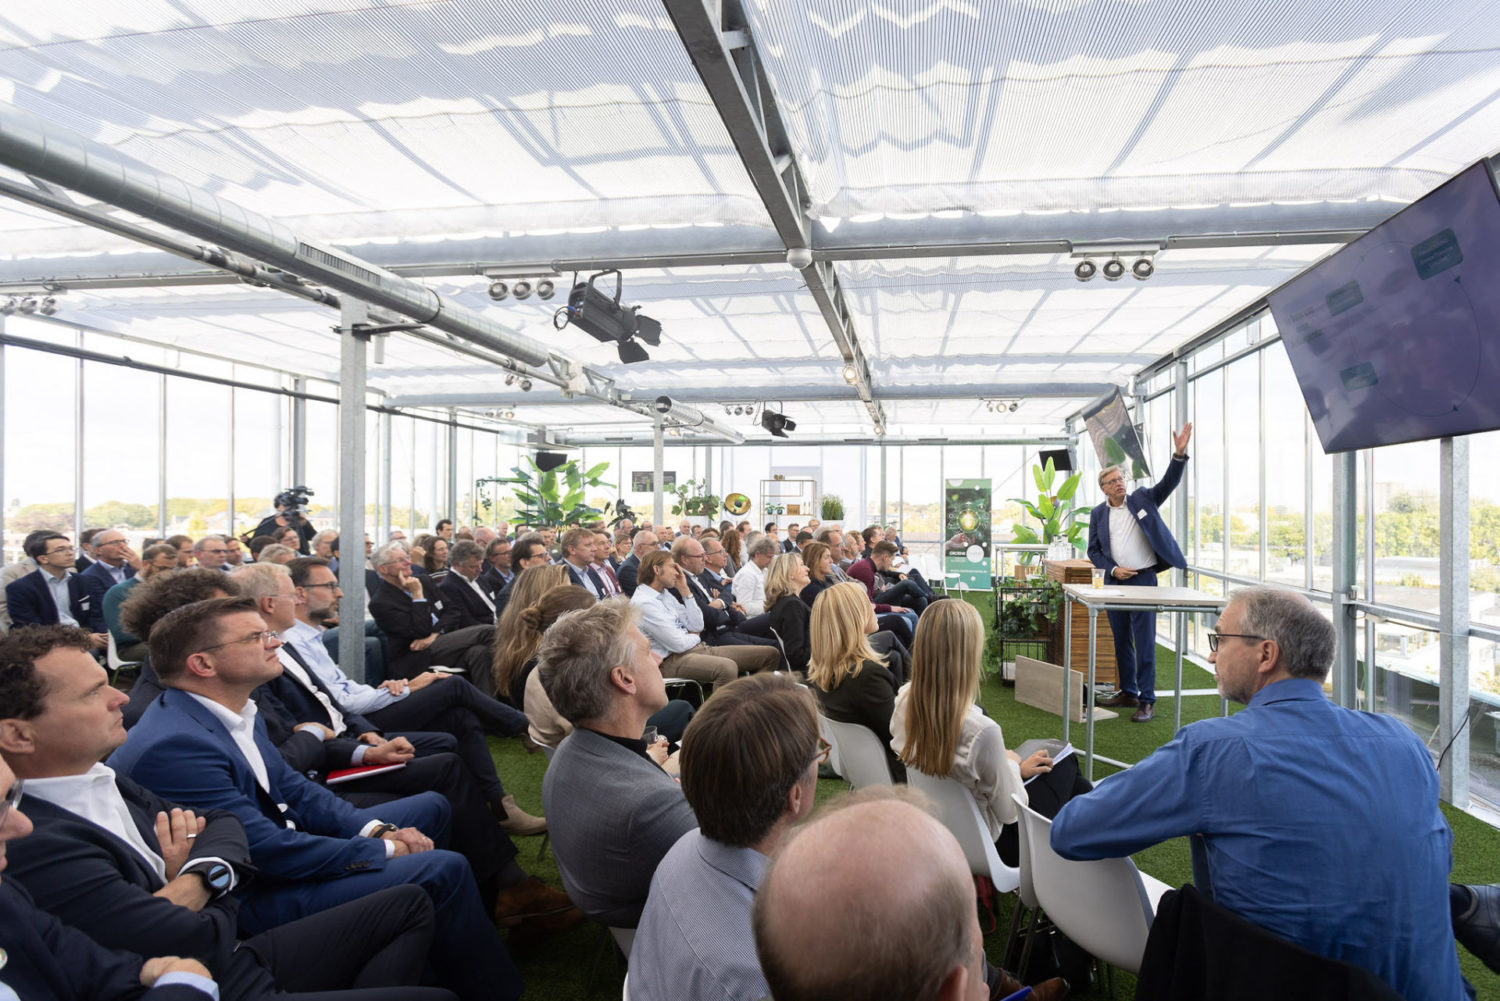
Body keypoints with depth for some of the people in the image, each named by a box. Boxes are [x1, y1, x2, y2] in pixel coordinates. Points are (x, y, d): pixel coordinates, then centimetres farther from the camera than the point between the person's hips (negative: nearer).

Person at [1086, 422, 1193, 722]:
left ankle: (1147, 701, 1)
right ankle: (1128, 692, 25)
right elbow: (1094, 551, 8)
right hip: (1115, 581, 4)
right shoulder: (1098, 513, 8)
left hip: (1143, 578, -3)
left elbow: (1168, 483, -9)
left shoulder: (1142, 499, 3)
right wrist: (1113, 569, -7)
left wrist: (1179, 453, -23)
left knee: (1144, 642, -5)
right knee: (1121, 640, 12)